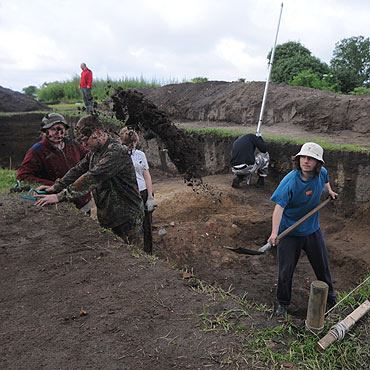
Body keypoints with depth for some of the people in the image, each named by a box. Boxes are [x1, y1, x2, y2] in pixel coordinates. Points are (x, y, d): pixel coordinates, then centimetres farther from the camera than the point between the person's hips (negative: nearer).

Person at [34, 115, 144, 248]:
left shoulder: (117, 151, -22)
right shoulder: (94, 151, 11)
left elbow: (93, 177, -30)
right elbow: (79, 169, 10)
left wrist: (61, 196, -31)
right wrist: (56, 187, -5)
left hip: (128, 218, -8)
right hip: (107, 217, 9)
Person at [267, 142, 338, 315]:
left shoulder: (321, 173, -9)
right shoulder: (289, 181, -25)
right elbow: (279, 206, -31)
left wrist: (329, 191, 14)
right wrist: (275, 232, -41)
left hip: (313, 230, 5)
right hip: (289, 233, -4)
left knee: (322, 266, 19)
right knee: (286, 270, 4)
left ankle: (330, 297, 46)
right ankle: (282, 302, 30)